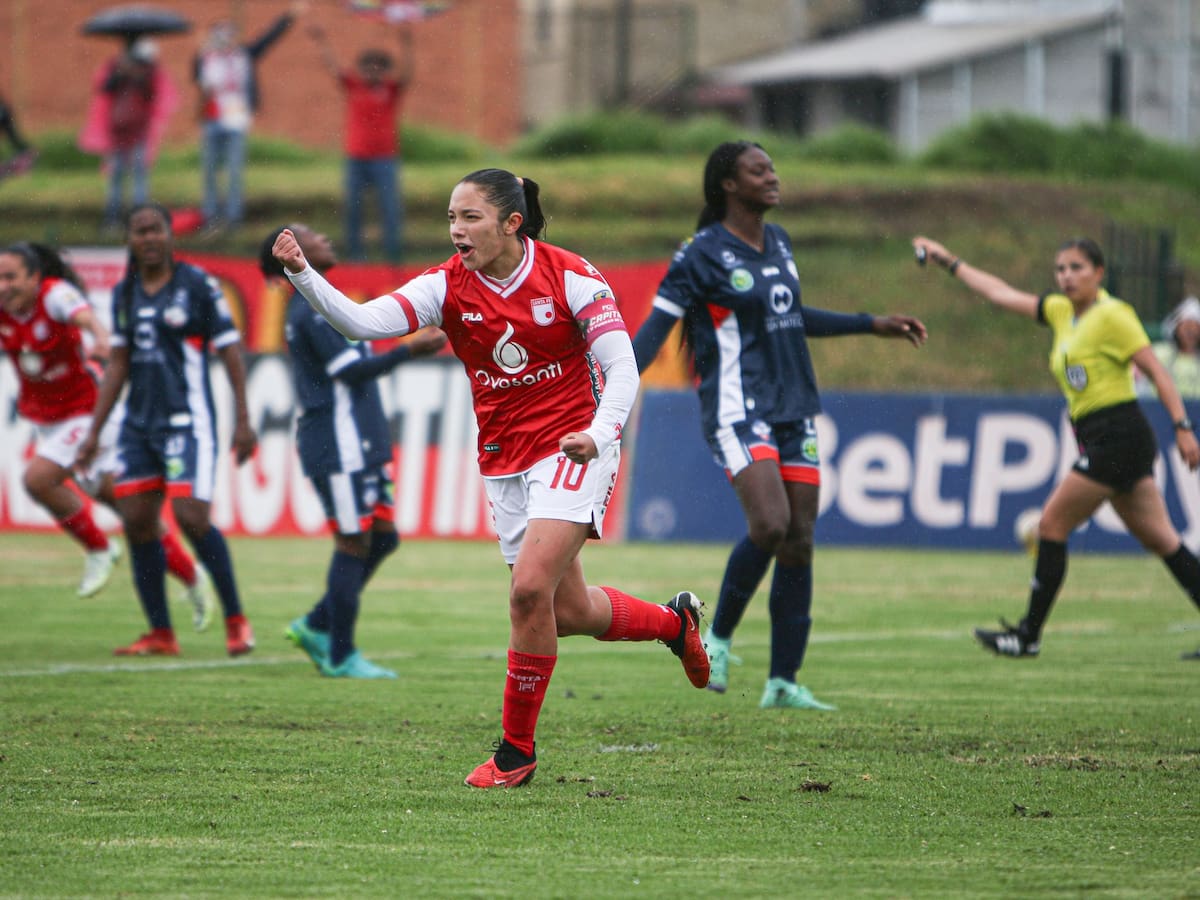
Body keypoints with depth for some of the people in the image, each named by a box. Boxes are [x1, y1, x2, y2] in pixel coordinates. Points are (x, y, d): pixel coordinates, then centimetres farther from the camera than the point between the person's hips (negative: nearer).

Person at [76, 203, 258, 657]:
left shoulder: (198, 285, -5)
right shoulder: (124, 293, 11)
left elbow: (230, 353, -4)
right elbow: (118, 365, 16)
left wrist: (243, 421, -8)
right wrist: (94, 431, 14)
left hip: (187, 422, -6)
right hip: (139, 424, 6)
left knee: (191, 518, -15)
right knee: (136, 522, 0)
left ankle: (235, 618, 2)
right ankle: (160, 634, 9)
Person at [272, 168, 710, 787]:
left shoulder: (569, 277, -12)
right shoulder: (447, 286, -5)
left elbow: (621, 366, -12)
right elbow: (363, 322, -17)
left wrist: (598, 434, -29)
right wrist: (302, 274, -33)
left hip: (572, 450, -5)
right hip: (503, 461, 5)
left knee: (530, 589, -21)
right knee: (570, 612, 11)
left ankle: (516, 749, -7)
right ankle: (675, 621, 43)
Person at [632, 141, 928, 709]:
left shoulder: (778, 243, 14)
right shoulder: (703, 254, -8)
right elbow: (657, 325, -10)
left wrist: (874, 326, 32)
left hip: (794, 407, 7)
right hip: (739, 411, -7)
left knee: (799, 542, 2)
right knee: (770, 525, -25)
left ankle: (783, 682, 7)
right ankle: (719, 637, -2)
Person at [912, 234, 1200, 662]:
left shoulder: (1112, 315, -10)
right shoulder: (1061, 312, 14)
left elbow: (1157, 371, -12)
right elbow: (1002, 294, 22)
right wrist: (950, 262, 24)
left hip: (1118, 433, -8)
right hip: (1099, 441, 8)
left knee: (1052, 526, -4)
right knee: (1161, 541, 6)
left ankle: (1028, 635, 3)